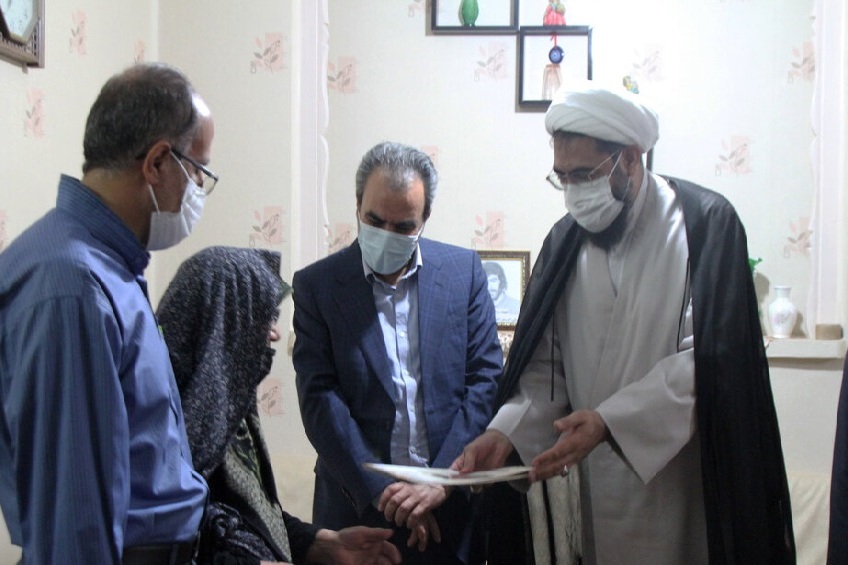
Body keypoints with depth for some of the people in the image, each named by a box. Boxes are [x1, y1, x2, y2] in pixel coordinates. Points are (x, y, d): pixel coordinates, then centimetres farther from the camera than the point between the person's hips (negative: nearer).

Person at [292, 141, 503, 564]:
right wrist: (382, 494, -14)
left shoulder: (463, 270, 1)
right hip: (357, 507, -1)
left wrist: (441, 481, -11)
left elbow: (486, 380, -2)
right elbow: (319, 399, -7)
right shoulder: (317, 284, -2)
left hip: (451, 506, 1)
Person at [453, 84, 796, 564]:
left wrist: (610, 420, -26)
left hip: (686, 480, -4)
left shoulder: (705, 222, -8)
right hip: (600, 484, 4)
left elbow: (709, 355, -17)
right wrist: (506, 431, -12)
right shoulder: (566, 241, 6)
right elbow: (547, 364, 5)